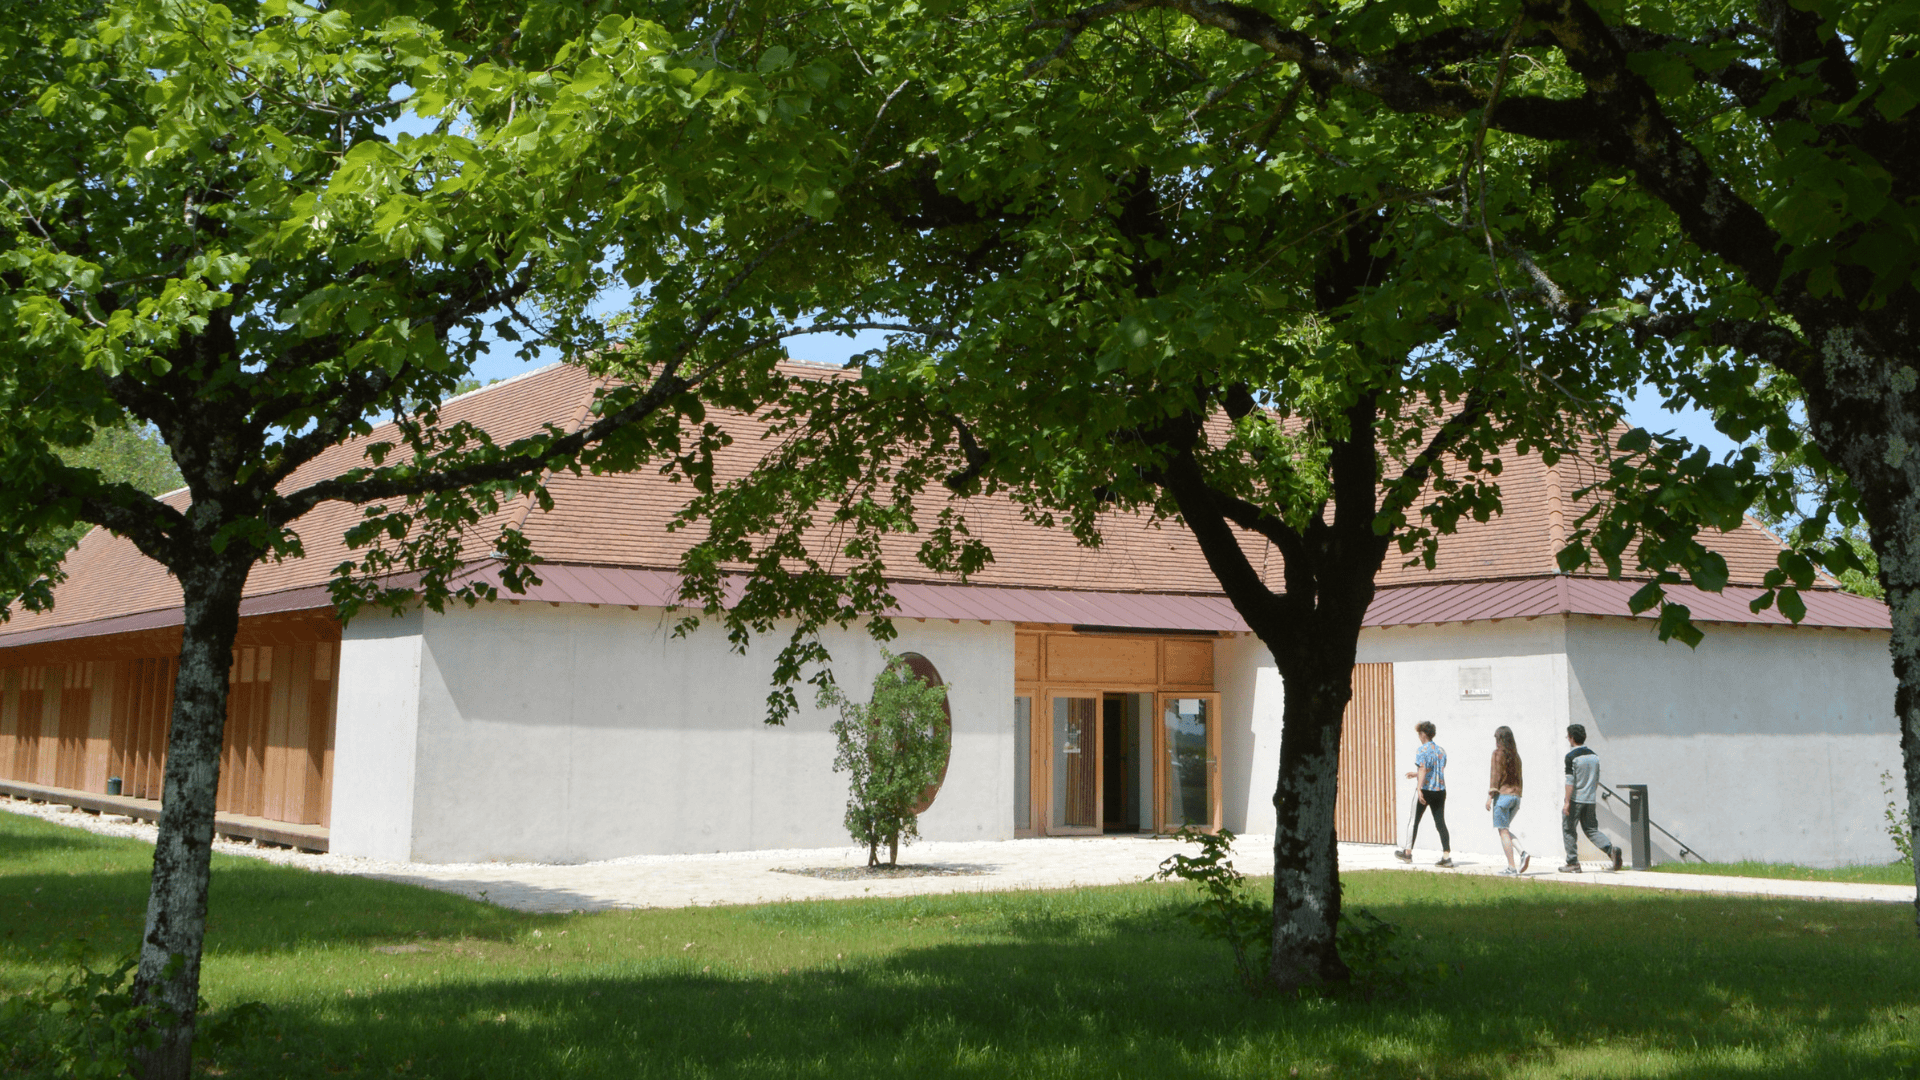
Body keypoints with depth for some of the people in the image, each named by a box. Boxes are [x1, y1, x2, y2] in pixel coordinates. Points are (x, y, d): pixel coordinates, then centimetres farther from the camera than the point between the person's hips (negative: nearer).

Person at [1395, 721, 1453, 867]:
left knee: (1414, 821, 8)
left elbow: (1423, 769, -21)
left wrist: (1419, 790, -27)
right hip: (1440, 791, 6)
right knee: (1441, 823, 4)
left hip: (1426, 790, -6)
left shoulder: (1422, 750, -10)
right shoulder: (1441, 750, 12)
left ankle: (1408, 853, 18)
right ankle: (1447, 856, -4)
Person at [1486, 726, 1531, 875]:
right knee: (1505, 830, 18)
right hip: (1515, 795, 7)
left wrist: (1490, 796, -11)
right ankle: (1523, 852, -5)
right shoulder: (1515, 754, 14)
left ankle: (1512, 867, -9)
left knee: (1503, 831, -4)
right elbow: (1519, 777, 16)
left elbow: (1496, 775, -13)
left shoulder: (1498, 753, -7)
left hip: (1502, 795, -7)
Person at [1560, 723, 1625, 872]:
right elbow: (1596, 780, 16)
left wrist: (1567, 802, -15)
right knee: (1591, 829, 12)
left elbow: (1570, 781, -17)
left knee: (1568, 829, 6)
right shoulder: (1594, 756, 9)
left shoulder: (1571, 757, -12)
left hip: (1575, 799, -6)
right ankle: (1611, 849, -12)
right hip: (1590, 799, 6)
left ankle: (1573, 863, 6)